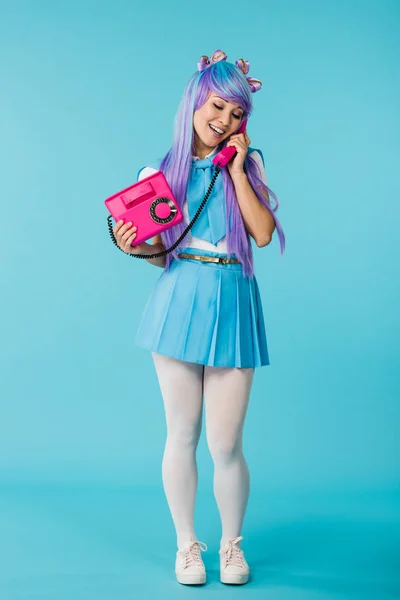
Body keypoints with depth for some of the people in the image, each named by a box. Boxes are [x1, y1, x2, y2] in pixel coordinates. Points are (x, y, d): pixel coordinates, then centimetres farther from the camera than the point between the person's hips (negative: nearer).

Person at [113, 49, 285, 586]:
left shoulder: (248, 163, 7)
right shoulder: (160, 172, 7)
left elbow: (263, 234, -6)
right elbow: (160, 255, 10)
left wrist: (236, 169, -6)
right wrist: (135, 247, -11)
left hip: (232, 306, 0)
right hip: (178, 304, 1)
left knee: (225, 445, 0)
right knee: (182, 436, 7)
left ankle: (232, 542, 26)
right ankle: (186, 543, 28)